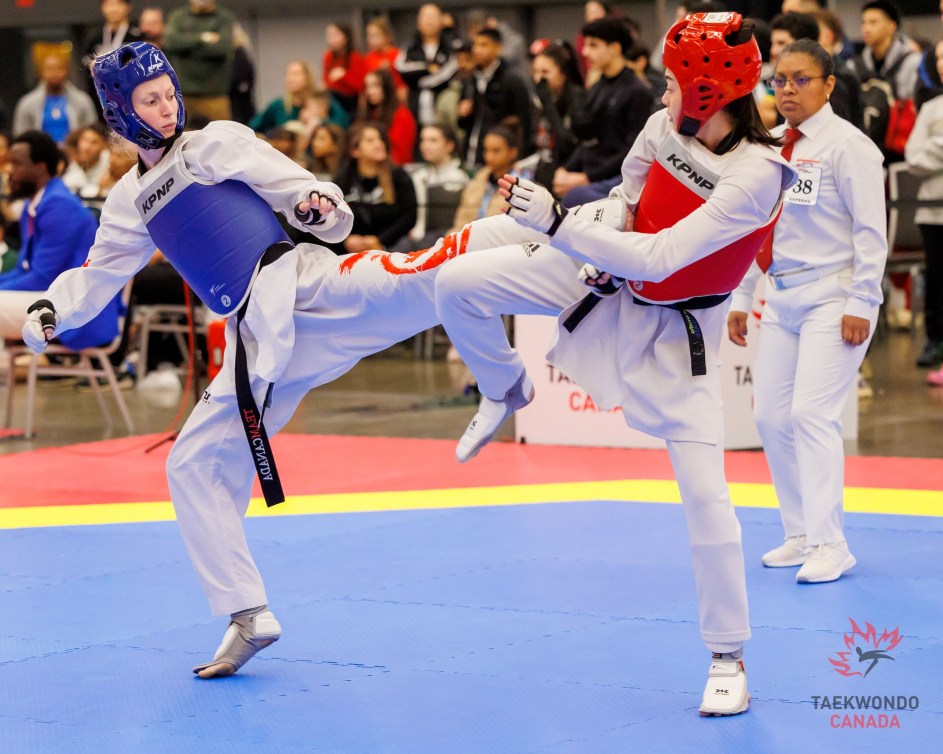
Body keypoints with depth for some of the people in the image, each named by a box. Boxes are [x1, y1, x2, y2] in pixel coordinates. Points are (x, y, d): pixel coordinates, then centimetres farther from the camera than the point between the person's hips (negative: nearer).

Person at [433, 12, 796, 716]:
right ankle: (507, 392, 22)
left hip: (674, 328, -5)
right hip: (608, 274, 5)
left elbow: (658, 259, -37)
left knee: (705, 492, -8)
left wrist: (558, 223, -38)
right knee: (458, 283, -9)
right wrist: (601, 223, -10)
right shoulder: (665, 128, -14)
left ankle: (728, 658, 6)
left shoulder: (756, 177, -32)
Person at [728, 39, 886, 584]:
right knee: (772, 416, 6)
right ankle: (801, 534, 19)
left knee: (812, 413, -14)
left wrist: (861, 304, -16)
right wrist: (741, 299, 16)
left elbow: (871, 228, -12)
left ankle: (829, 544, -8)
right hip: (783, 296, 7)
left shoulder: (847, 145, -11)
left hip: (832, 295, -7)